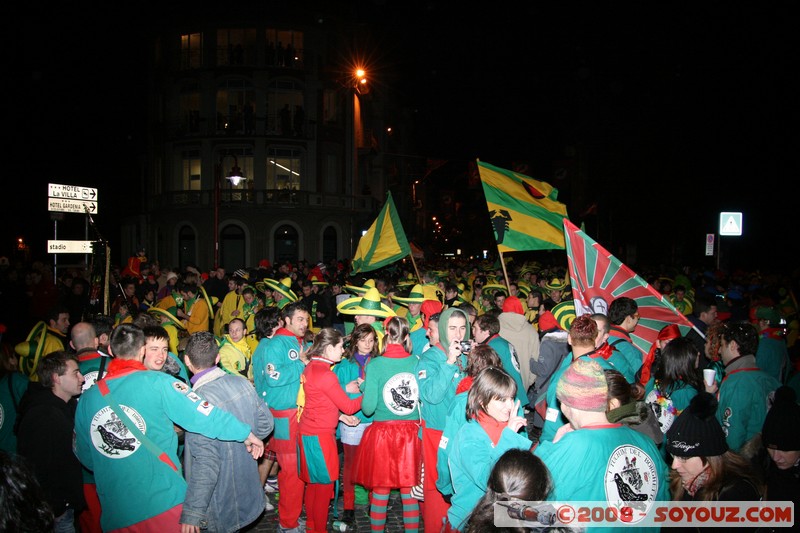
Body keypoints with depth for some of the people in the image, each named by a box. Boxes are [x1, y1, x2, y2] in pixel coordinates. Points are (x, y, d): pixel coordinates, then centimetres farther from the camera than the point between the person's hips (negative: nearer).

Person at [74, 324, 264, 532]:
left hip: (115, 513, 3)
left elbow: (85, 457, 10)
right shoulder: (157, 383, -12)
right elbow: (202, 413, -15)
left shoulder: (87, 398, 0)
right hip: (166, 503, -3)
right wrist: (246, 434, -5)